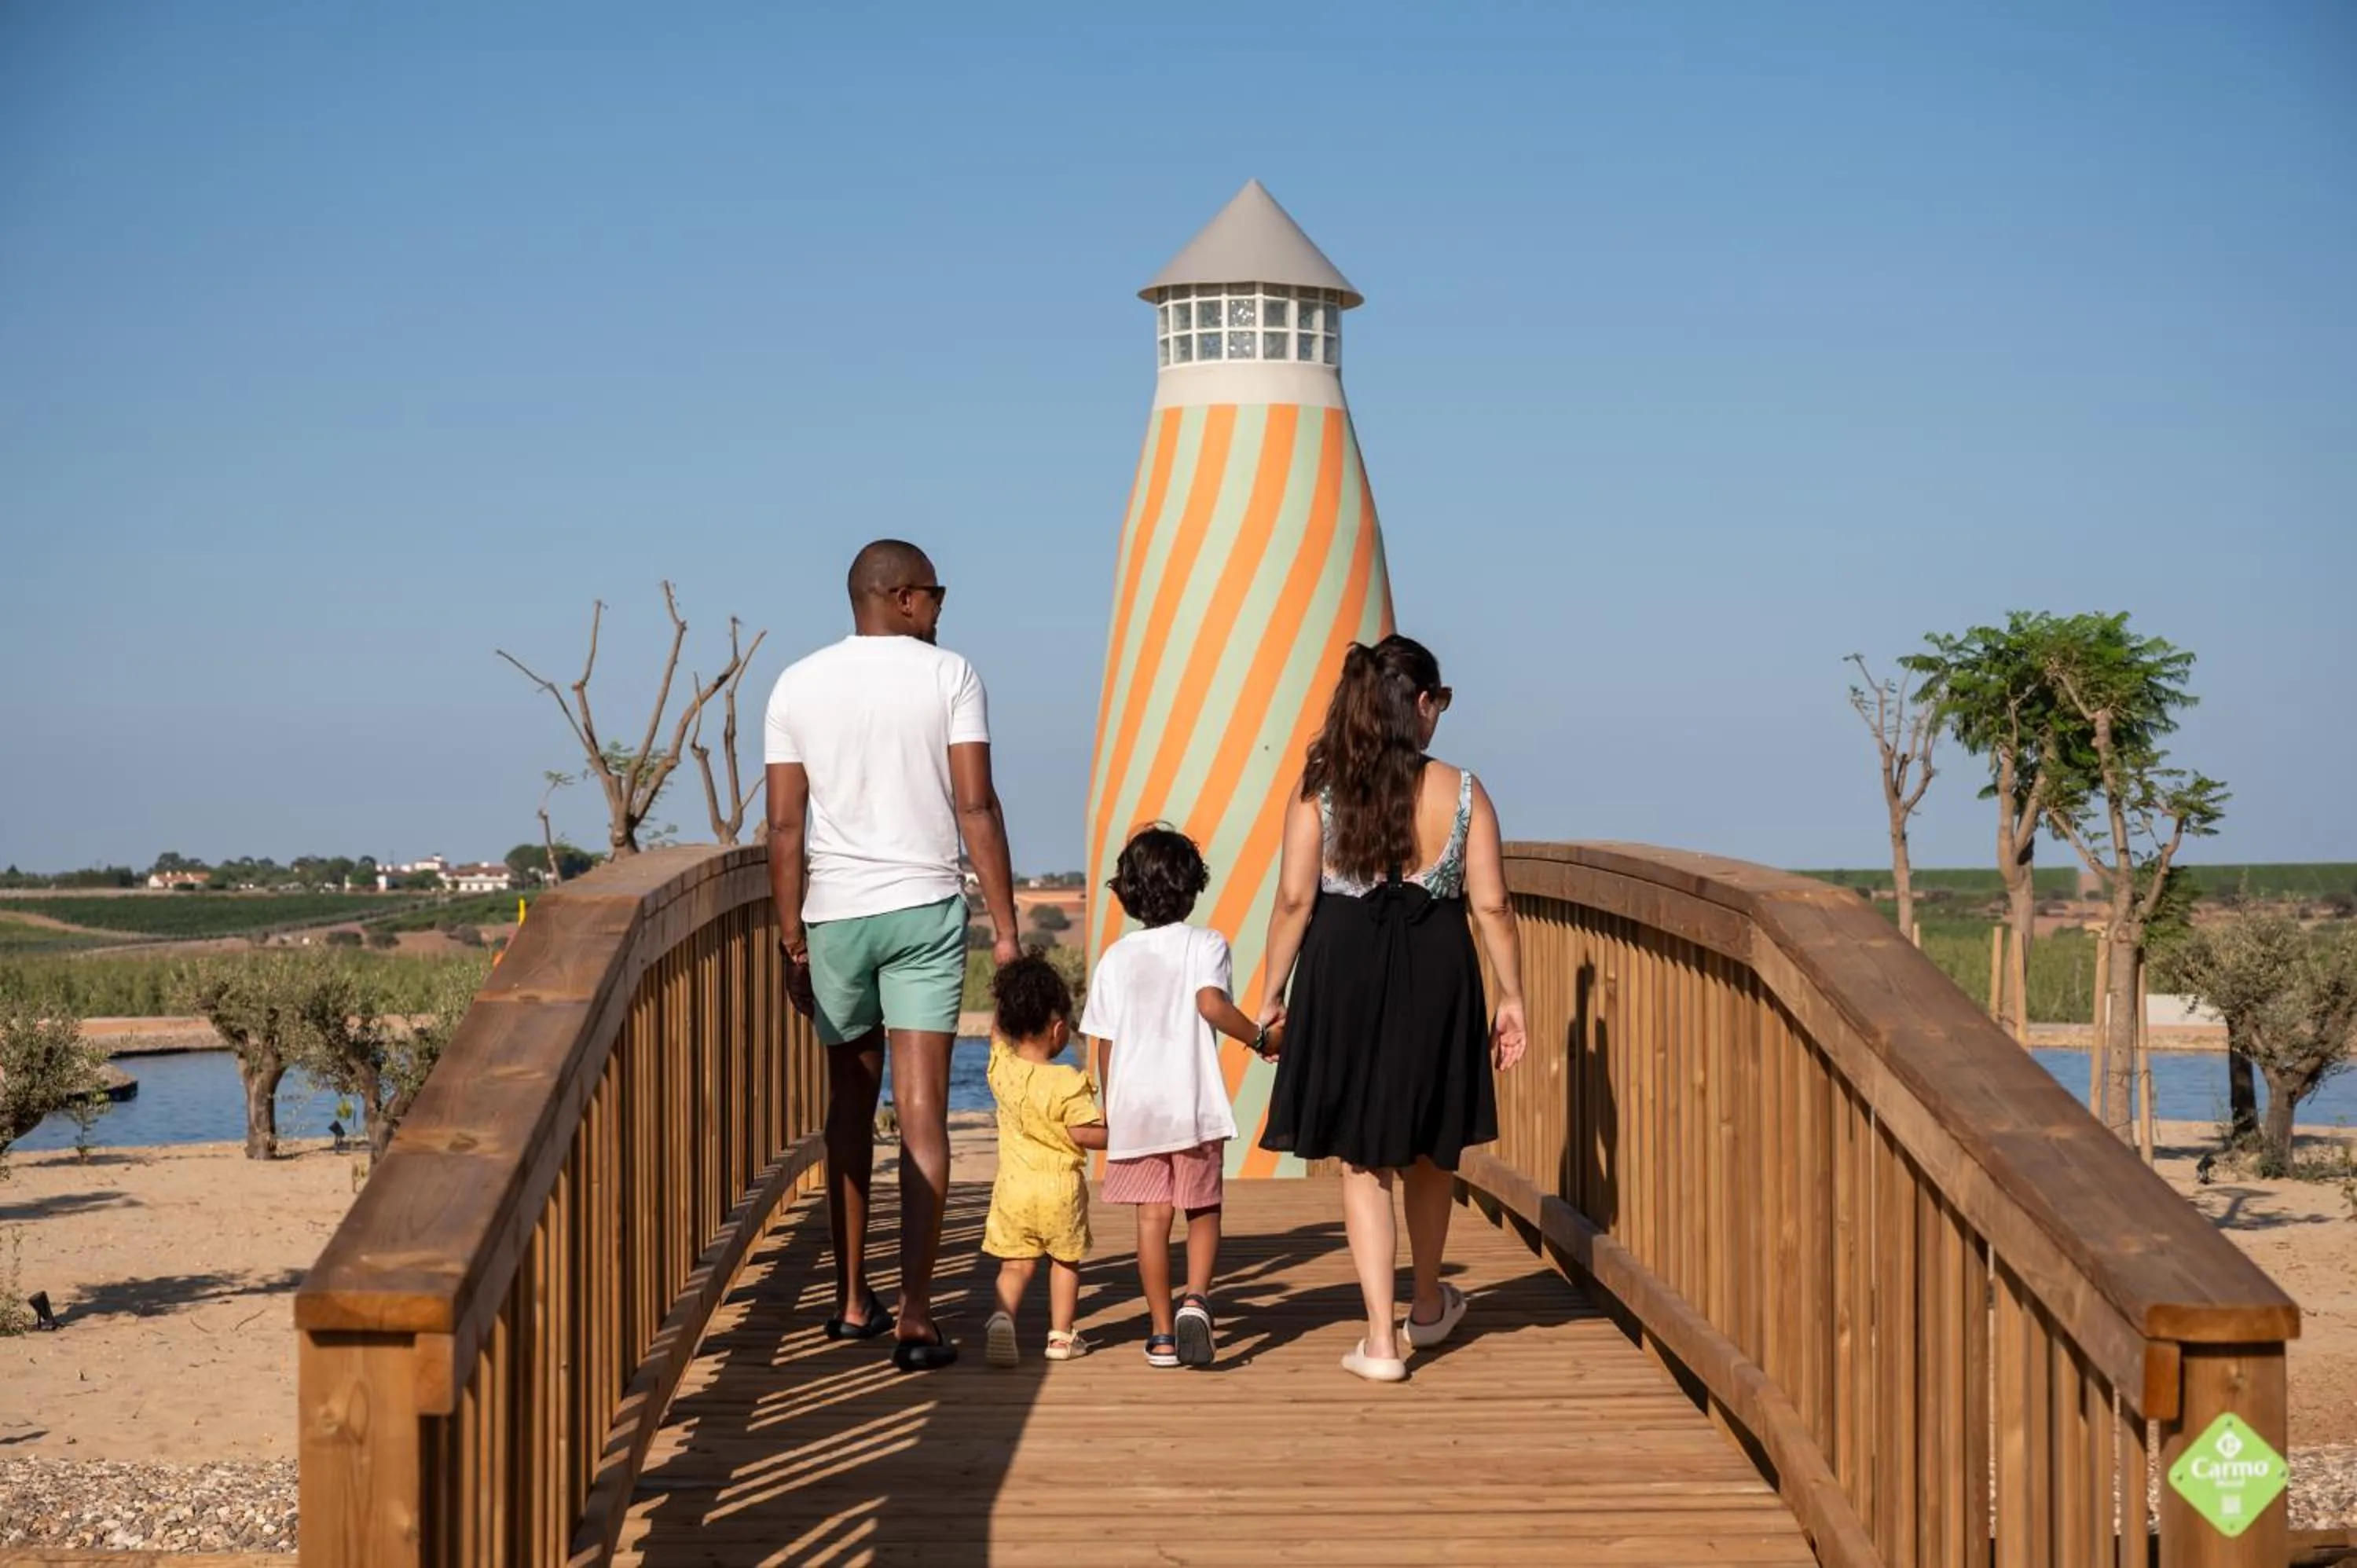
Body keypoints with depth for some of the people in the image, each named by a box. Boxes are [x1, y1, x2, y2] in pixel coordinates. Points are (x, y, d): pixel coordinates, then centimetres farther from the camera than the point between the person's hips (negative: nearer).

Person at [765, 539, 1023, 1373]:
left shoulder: (797, 686, 5)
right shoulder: (948, 674, -2)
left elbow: (785, 826, 1)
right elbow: (976, 808, -7)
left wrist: (792, 942, 6)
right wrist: (1006, 927, -4)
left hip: (835, 913, 3)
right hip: (925, 906, -3)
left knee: (851, 1102, 17)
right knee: (922, 1110, -3)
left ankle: (852, 1299, 23)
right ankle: (915, 1317, -8)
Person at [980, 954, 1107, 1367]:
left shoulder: (1000, 1066, -2)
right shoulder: (1068, 1083, -17)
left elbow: (999, 1031, 18)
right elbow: (1082, 1134, -17)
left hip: (1013, 1184, 3)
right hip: (1061, 1186, -3)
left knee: (1016, 1263, 8)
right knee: (1065, 1260, 15)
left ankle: (1002, 1316, -16)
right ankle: (1061, 1335, 18)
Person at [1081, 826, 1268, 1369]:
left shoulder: (1115, 959, 8)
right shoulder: (1205, 945, -2)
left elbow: (1103, 1044, 9)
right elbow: (1211, 1003, -20)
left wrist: (1111, 1108, 18)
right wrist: (1259, 1037, -8)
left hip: (1133, 1105, 2)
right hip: (1193, 1102, -2)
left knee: (1152, 1215, 6)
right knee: (1203, 1209, 11)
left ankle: (1162, 1333, 6)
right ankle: (1196, 1298, -13)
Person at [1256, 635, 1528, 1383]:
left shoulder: (1318, 791, -3)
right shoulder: (1460, 791, -3)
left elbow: (1294, 899, -7)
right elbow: (1491, 905, -4)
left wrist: (1274, 994, 0)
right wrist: (1510, 997, 5)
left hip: (1343, 978, 0)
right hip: (1435, 978, 1)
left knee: (1361, 1160, 7)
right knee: (1431, 1148, 21)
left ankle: (1381, 1339, 2)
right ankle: (1427, 1306, 39)